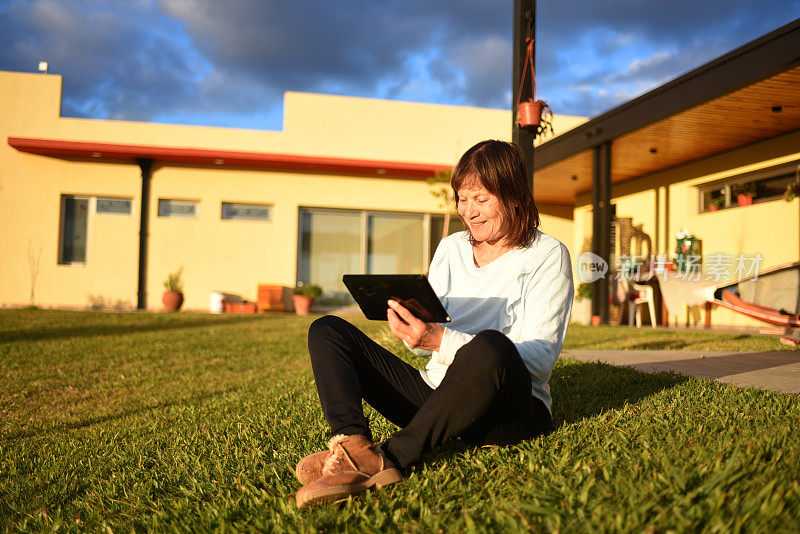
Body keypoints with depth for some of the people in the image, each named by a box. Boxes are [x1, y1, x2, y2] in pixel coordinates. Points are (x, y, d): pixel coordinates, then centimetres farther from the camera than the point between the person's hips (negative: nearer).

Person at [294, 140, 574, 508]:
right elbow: (431, 341, 14)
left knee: (491, 347, -41)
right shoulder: (450, 248, 14)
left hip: (508, 410, -5)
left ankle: (390, 458, -30)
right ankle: (356, 446, -31)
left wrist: (442, 340, -24)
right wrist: (413, 331, -13)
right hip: (435, 395, 6)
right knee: (327, 331, -5)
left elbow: (539, 359, -13)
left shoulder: (548, 255, -2)